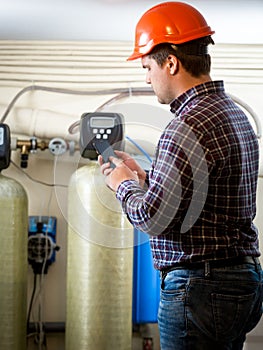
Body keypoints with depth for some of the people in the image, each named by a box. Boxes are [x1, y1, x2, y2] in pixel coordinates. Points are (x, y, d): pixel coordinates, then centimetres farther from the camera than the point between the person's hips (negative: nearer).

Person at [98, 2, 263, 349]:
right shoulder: (235, 113, 13)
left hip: (201, 288, -10)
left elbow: (152, 218, -20)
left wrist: (123, 184, -2)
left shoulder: (189, 127, -19)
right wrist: (142, 176, 16)